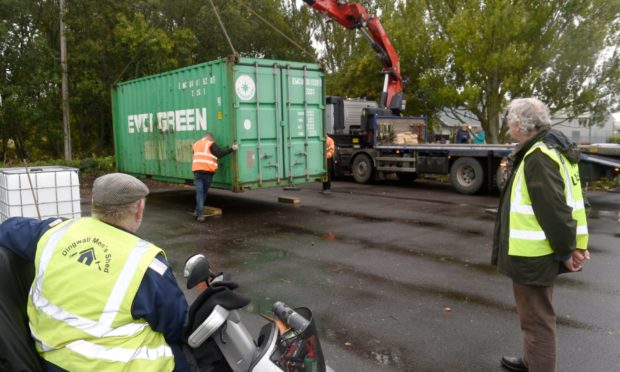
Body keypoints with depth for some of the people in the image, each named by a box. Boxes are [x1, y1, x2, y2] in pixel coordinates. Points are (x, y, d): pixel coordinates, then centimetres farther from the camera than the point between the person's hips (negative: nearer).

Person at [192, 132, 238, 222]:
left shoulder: (195, 144, 19)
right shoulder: (210, 144, 0)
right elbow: (220, 153, -12)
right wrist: (232, 149, -10)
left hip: (197, 170, 4)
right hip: (208, 171, -3)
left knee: (199, 192, 1)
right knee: (204, 192, 13)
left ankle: (200, 213, -10)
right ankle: (198, 211, 20)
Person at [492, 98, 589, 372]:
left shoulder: (538, 157, -22)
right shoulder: (551, 148, 11)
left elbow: (553, 210, -25)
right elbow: (566, 200, 14)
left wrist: (566, 250, -15)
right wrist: (575, 244, 12)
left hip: (532, 255, -11)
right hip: (537, 252, 11)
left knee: (536, 318, 2)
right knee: (536, 314, 25)